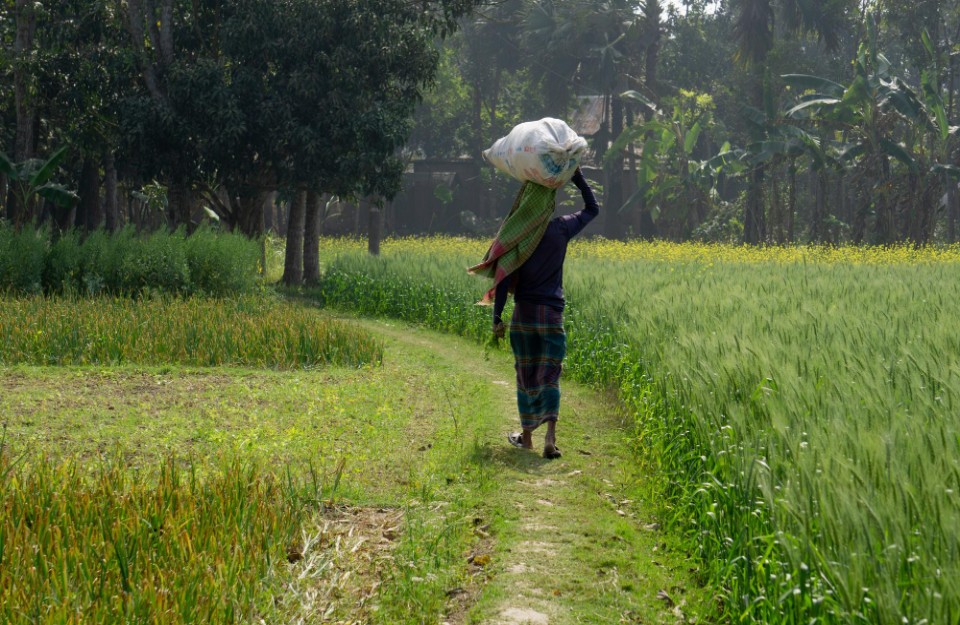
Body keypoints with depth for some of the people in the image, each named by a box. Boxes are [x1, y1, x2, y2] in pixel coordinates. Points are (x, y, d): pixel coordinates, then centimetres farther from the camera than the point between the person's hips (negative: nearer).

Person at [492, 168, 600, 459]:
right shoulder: (562, 229, 0)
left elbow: (505, 279, -7)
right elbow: (592, 208, 16)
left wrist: (497, 316, -4)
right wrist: (578, 177, 15)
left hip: (524, 312, 0)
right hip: (553, 314, 0)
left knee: (525, 375, 12)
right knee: (550, 375, 1)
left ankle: (527, 435, 21)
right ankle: (550, 434, -19)